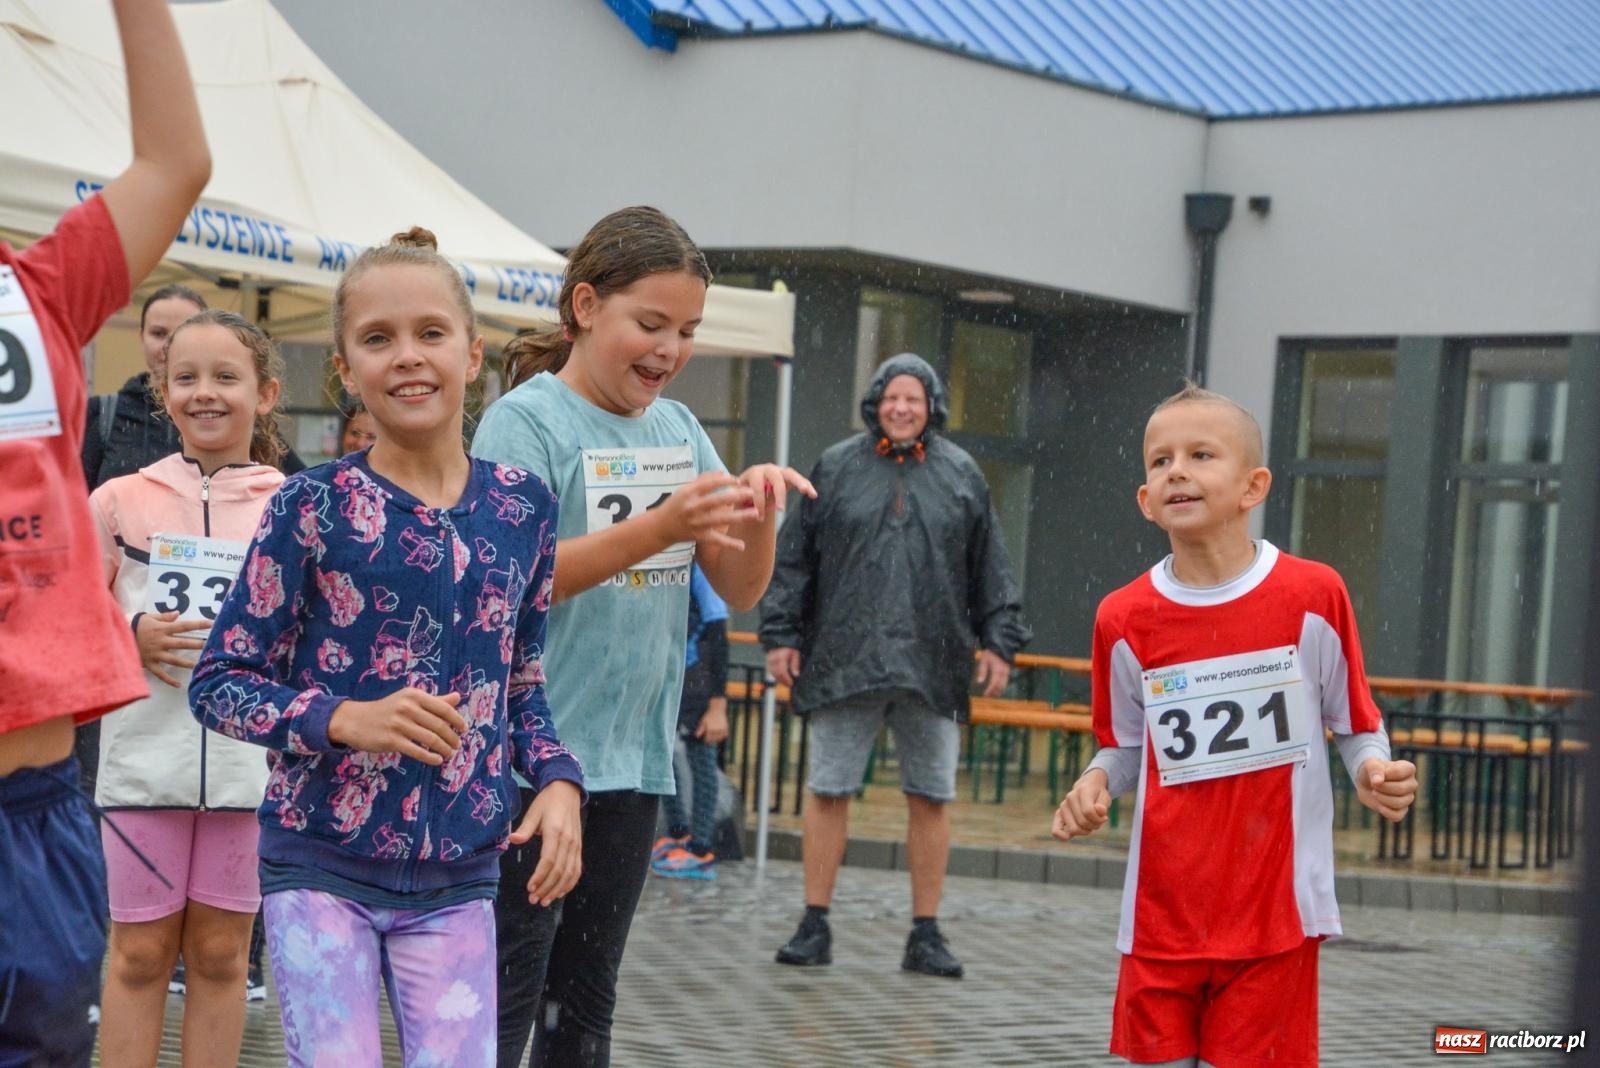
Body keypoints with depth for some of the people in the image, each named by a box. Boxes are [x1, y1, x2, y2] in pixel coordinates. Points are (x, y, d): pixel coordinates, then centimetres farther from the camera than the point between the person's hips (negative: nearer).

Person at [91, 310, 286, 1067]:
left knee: (220, 953, 9)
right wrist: (131, 636, -10)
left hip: (252, 760, 0)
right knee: (140, 953, 7)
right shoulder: (121, 501, 2)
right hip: (143, 756, 0)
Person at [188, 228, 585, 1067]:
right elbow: (219, 682, -5)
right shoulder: (313, 508, -8)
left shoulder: (521, 506, 4)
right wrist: (348, 720, -21)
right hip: (320, 869, -3)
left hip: (457, 878, 3)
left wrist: (556, 779, -3)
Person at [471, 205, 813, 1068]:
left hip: (634, 760, 6)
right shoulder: (525, 420, -8)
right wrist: (658, 529, -27)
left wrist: (758, 517, -11)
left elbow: (738, 589, 9)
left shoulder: (679, 429, 10)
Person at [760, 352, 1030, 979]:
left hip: (933, 667, 1)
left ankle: (926, 934, 13)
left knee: (931, 797, 5)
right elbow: (795, 557, 7)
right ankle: (814, 925, 11)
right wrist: (781, 634, 3)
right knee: (829, 791, 2)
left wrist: (999, 641, 6)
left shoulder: (961, 475, 8)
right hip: (844, 662, -1)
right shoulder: (836, 468, 5)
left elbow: (990, 568, 11)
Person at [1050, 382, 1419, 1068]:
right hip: (1161, 914, 2)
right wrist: (1094, 786, -8)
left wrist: (1375, 772, -16)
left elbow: (1355, 727, 4)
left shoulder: (1313, 596, -6)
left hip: (1275, 913, -2)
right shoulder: (1124, 620, 0)